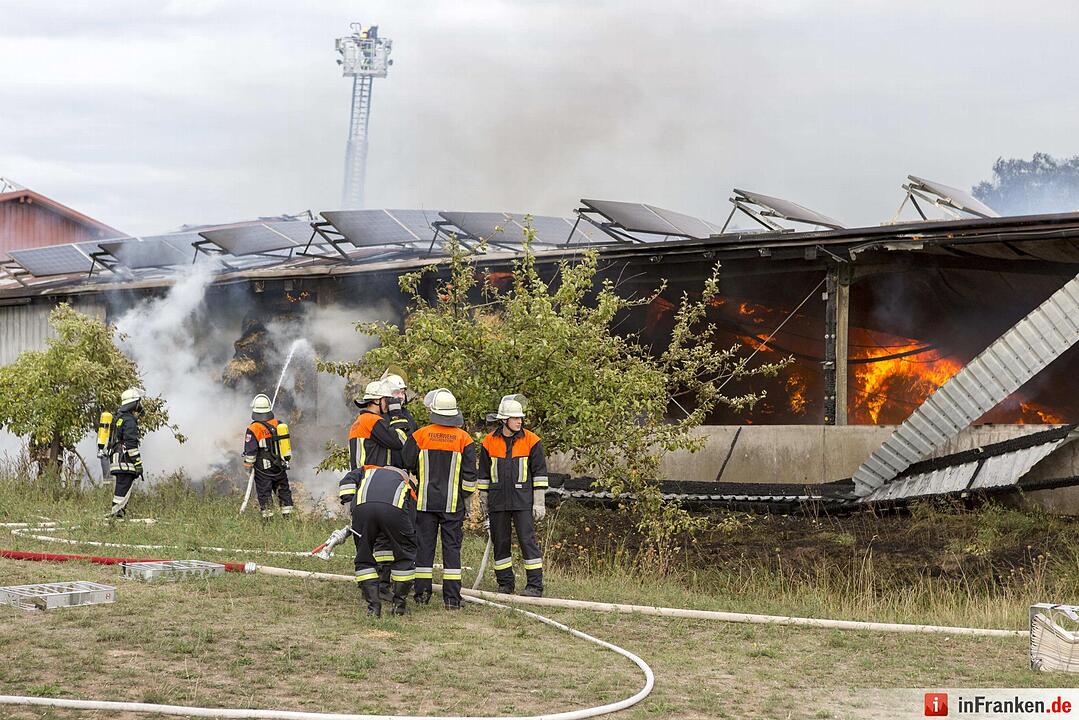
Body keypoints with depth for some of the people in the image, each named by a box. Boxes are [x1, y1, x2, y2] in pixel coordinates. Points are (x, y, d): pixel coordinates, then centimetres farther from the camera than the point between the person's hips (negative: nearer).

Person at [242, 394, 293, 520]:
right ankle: (287, 516, 16)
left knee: (264, 494, 3)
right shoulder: (278, 424, 1)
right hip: (280, 467, 5)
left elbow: (250, 452, -14)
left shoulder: (253, 429, -15)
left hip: (263, 469, -5)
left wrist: (248, 465, 0)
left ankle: (268, 518, 3)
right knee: (284, 491, 15)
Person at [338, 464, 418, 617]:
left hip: (363, 507, 1)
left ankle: (373, 606, 14)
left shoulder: (367, 471, 41)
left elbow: (347, 481, 21)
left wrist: (349, 501, 20)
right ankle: (399, 604, 23)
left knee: (364, 558, 19)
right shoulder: (406, 481, 39)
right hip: (394, 508, -1)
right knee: (405, 554, 20)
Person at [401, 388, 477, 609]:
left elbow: (406, 464, 4)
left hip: (425, 500, 0)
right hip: (452, 503, 0)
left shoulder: (420, 435, -4)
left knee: (424, 545, 8)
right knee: (452, 547, 2)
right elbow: (469, 474, -2)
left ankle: (422, 592, 10)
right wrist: (464, 496, 11)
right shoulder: (464, 439, -3)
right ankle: (452, 597, -2)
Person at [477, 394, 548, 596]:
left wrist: (539, 502, -4)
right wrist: (483, 500, 12)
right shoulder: (489, 442, 5)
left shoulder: (531, 441, -1)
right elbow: (483, 473, 13)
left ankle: (535, 585, -2)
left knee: (527, 540, -6)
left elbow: (539, 472, 0)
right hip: (498, 501, 3)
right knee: (500, 542, 7)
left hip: (523, 501, -3)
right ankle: (505, 583, 18)